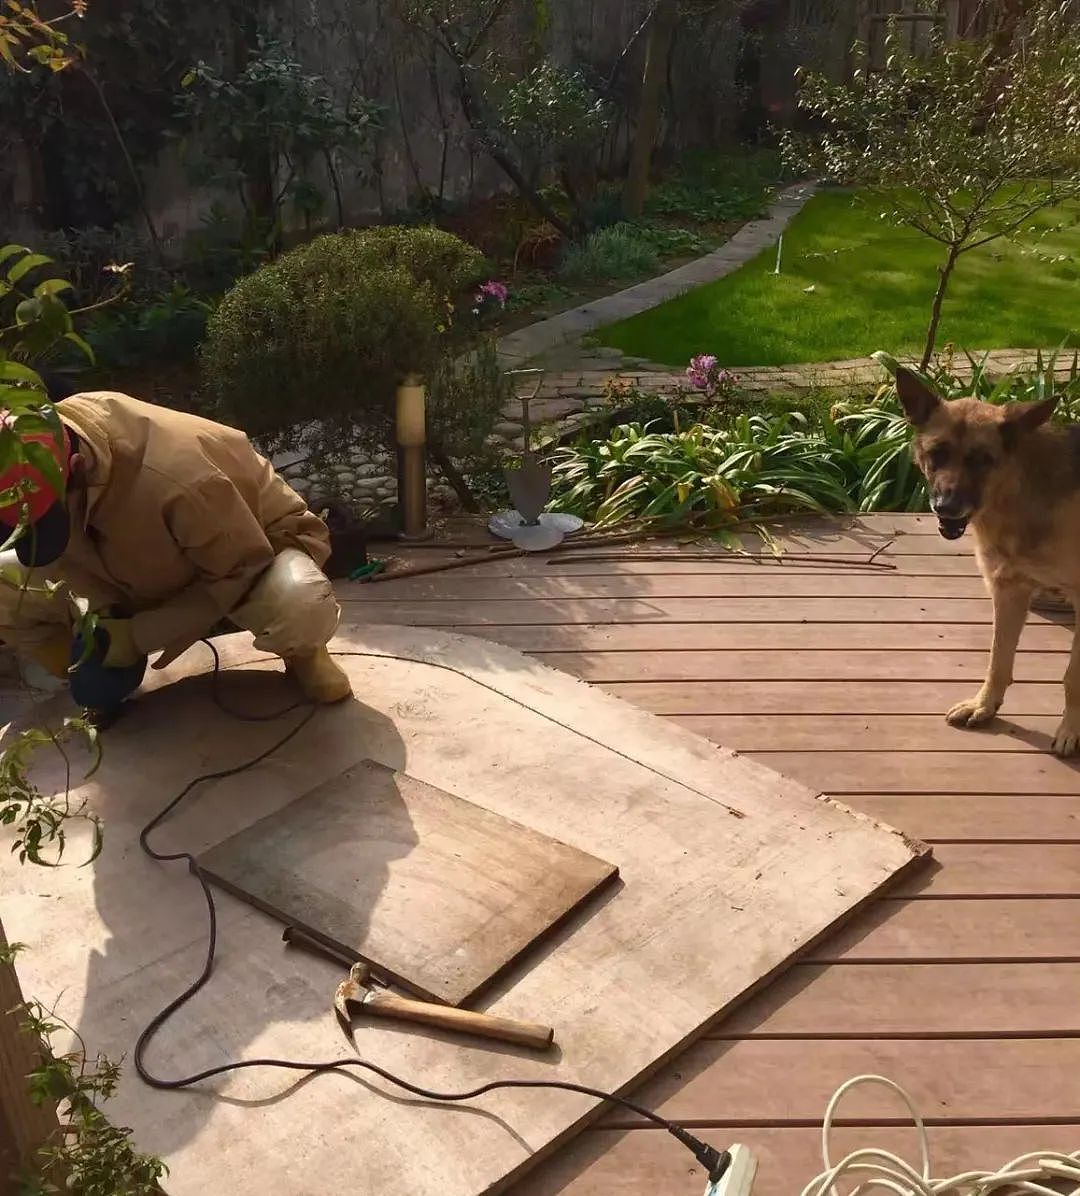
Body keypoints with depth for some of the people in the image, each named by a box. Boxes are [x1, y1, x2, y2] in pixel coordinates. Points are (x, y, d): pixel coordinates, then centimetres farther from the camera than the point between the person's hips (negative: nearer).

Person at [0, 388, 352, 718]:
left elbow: (241, 575, -27)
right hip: (148, 575, 6)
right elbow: (72, 551, -2)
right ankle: (93, 671, 8)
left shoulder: (174, 477, -41)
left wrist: (137, 636, -28)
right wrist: (91, 615, -20)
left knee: (303, 606, -41)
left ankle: (302, 653, -5)